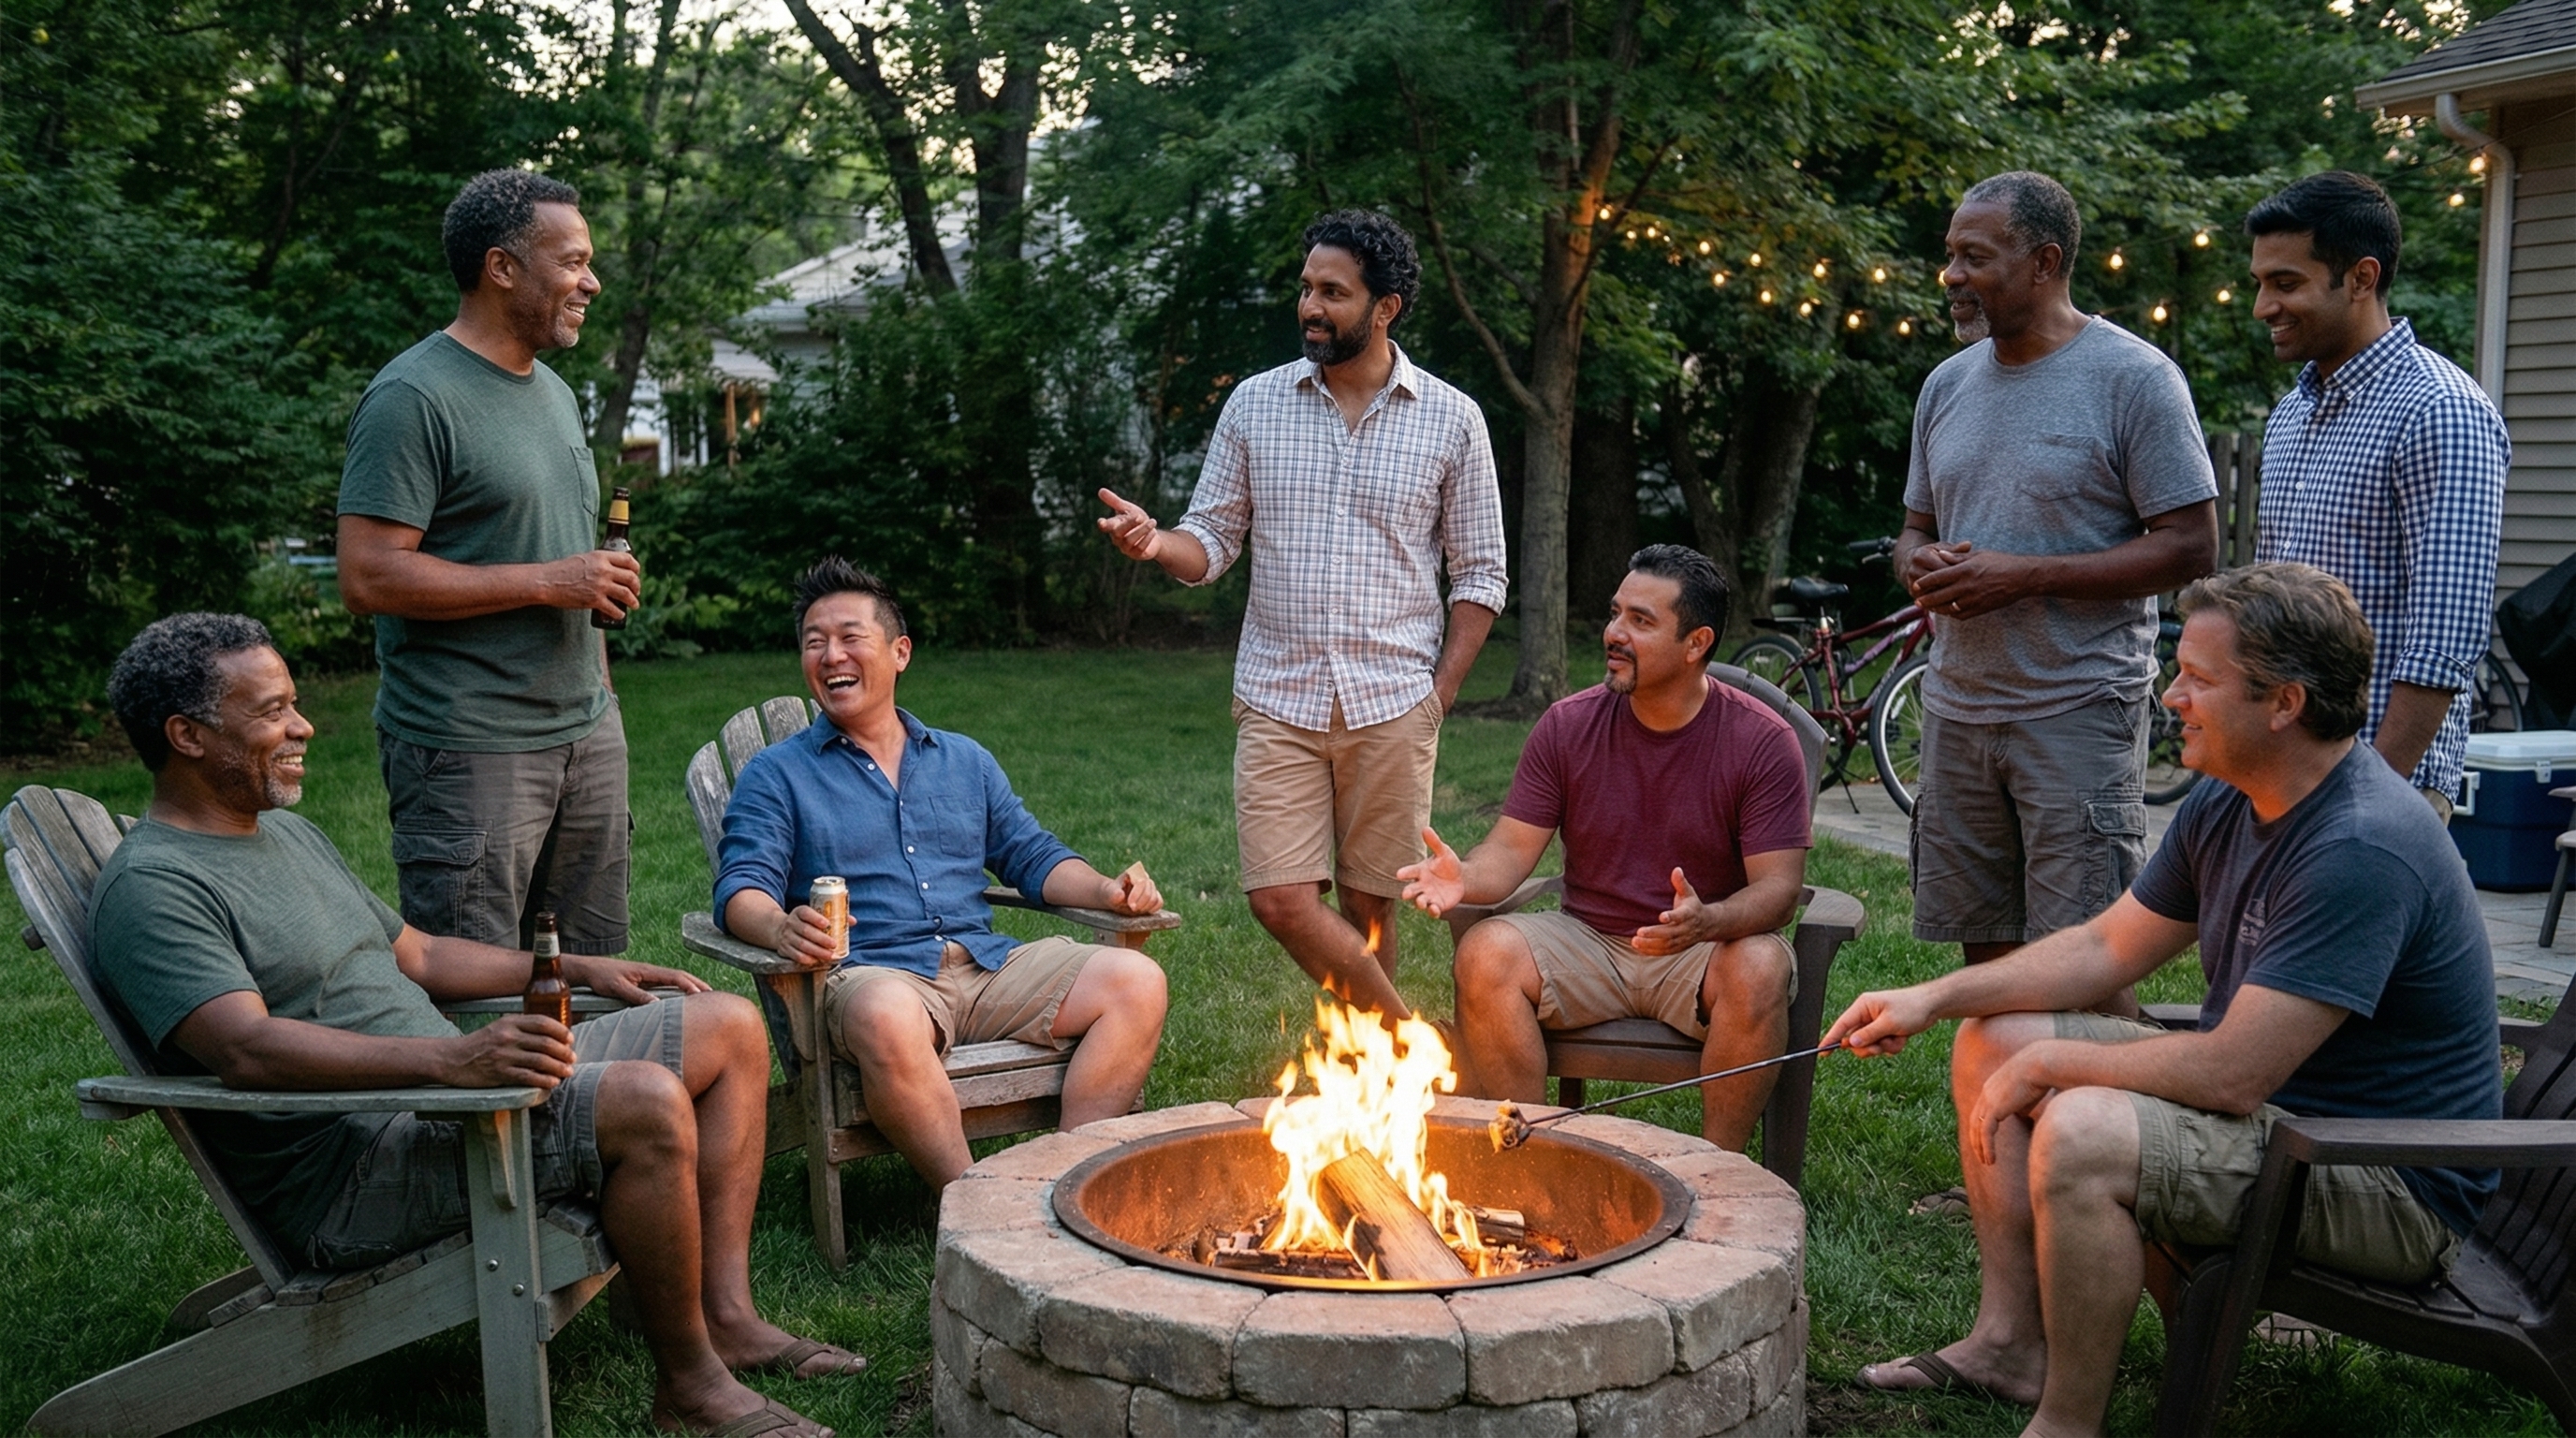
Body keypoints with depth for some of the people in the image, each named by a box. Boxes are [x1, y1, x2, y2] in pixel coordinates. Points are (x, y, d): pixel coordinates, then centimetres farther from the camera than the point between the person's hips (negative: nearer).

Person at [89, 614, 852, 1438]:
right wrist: (448, 1060, -39)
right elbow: (248, 1048, -28)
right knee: (647, 1103, -31)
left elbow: (417, 955, 27)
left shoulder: (290, 834, 20)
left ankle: (727, 1314, 0)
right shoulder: (151, 888, -13)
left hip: (439, 1089, 10)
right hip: (349, 1177, -10)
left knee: (729, 1028, 6)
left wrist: (584, 969, 20)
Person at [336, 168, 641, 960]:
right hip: (468, 748, -8)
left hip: (587, 734, 8)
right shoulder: (413, 397, -10)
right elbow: (368, 576, -18)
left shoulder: (553, 391, 18)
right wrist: (547, 581, -17)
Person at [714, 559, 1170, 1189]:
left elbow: (1032, 855, 22)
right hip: (870, 974, -4)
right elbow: (742, 888, -2)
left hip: (988, 965, 4)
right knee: (888, 1018, -41)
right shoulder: (775, 775, 11)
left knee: (1136, 980, -19)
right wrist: (781, 929, -27)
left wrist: (1106, 891, 1)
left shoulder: (965, 760, 24)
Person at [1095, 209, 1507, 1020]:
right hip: (1278, 699, 1)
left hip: (1392, 706, -1)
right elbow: (1212, 542, 7)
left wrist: (1439, 696, -3)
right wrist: (1157, 543, -16)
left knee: (1369, 907, 5)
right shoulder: (1254, 406, 6)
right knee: (1282, 900, -8)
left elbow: (1479, 574, 5)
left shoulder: (1451, 421, 2)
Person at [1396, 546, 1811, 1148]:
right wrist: (1465, 878, -29)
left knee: (1759, 968, -34)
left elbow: (1778, 888, -13)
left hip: (1704, 949, -2)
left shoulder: (1763, 741, -9)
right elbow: (1513, 848, -4)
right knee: (1484, 954, -25)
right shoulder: (1567, 725, -2)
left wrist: (1707, 921, -36)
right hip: (1588, 943, 2)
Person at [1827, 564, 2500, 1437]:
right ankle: (2011, 1341, 10)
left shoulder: (2362, 850, -29)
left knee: (2084, 1135, -33)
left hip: (2394, 1190, -10)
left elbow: (2232, 1076, -31)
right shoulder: (2227, 804, 2)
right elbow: (2107, 949, 10)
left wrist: (2050, 1061, -18)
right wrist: (1931, 1000, 0)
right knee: (1993, 1040, 8)